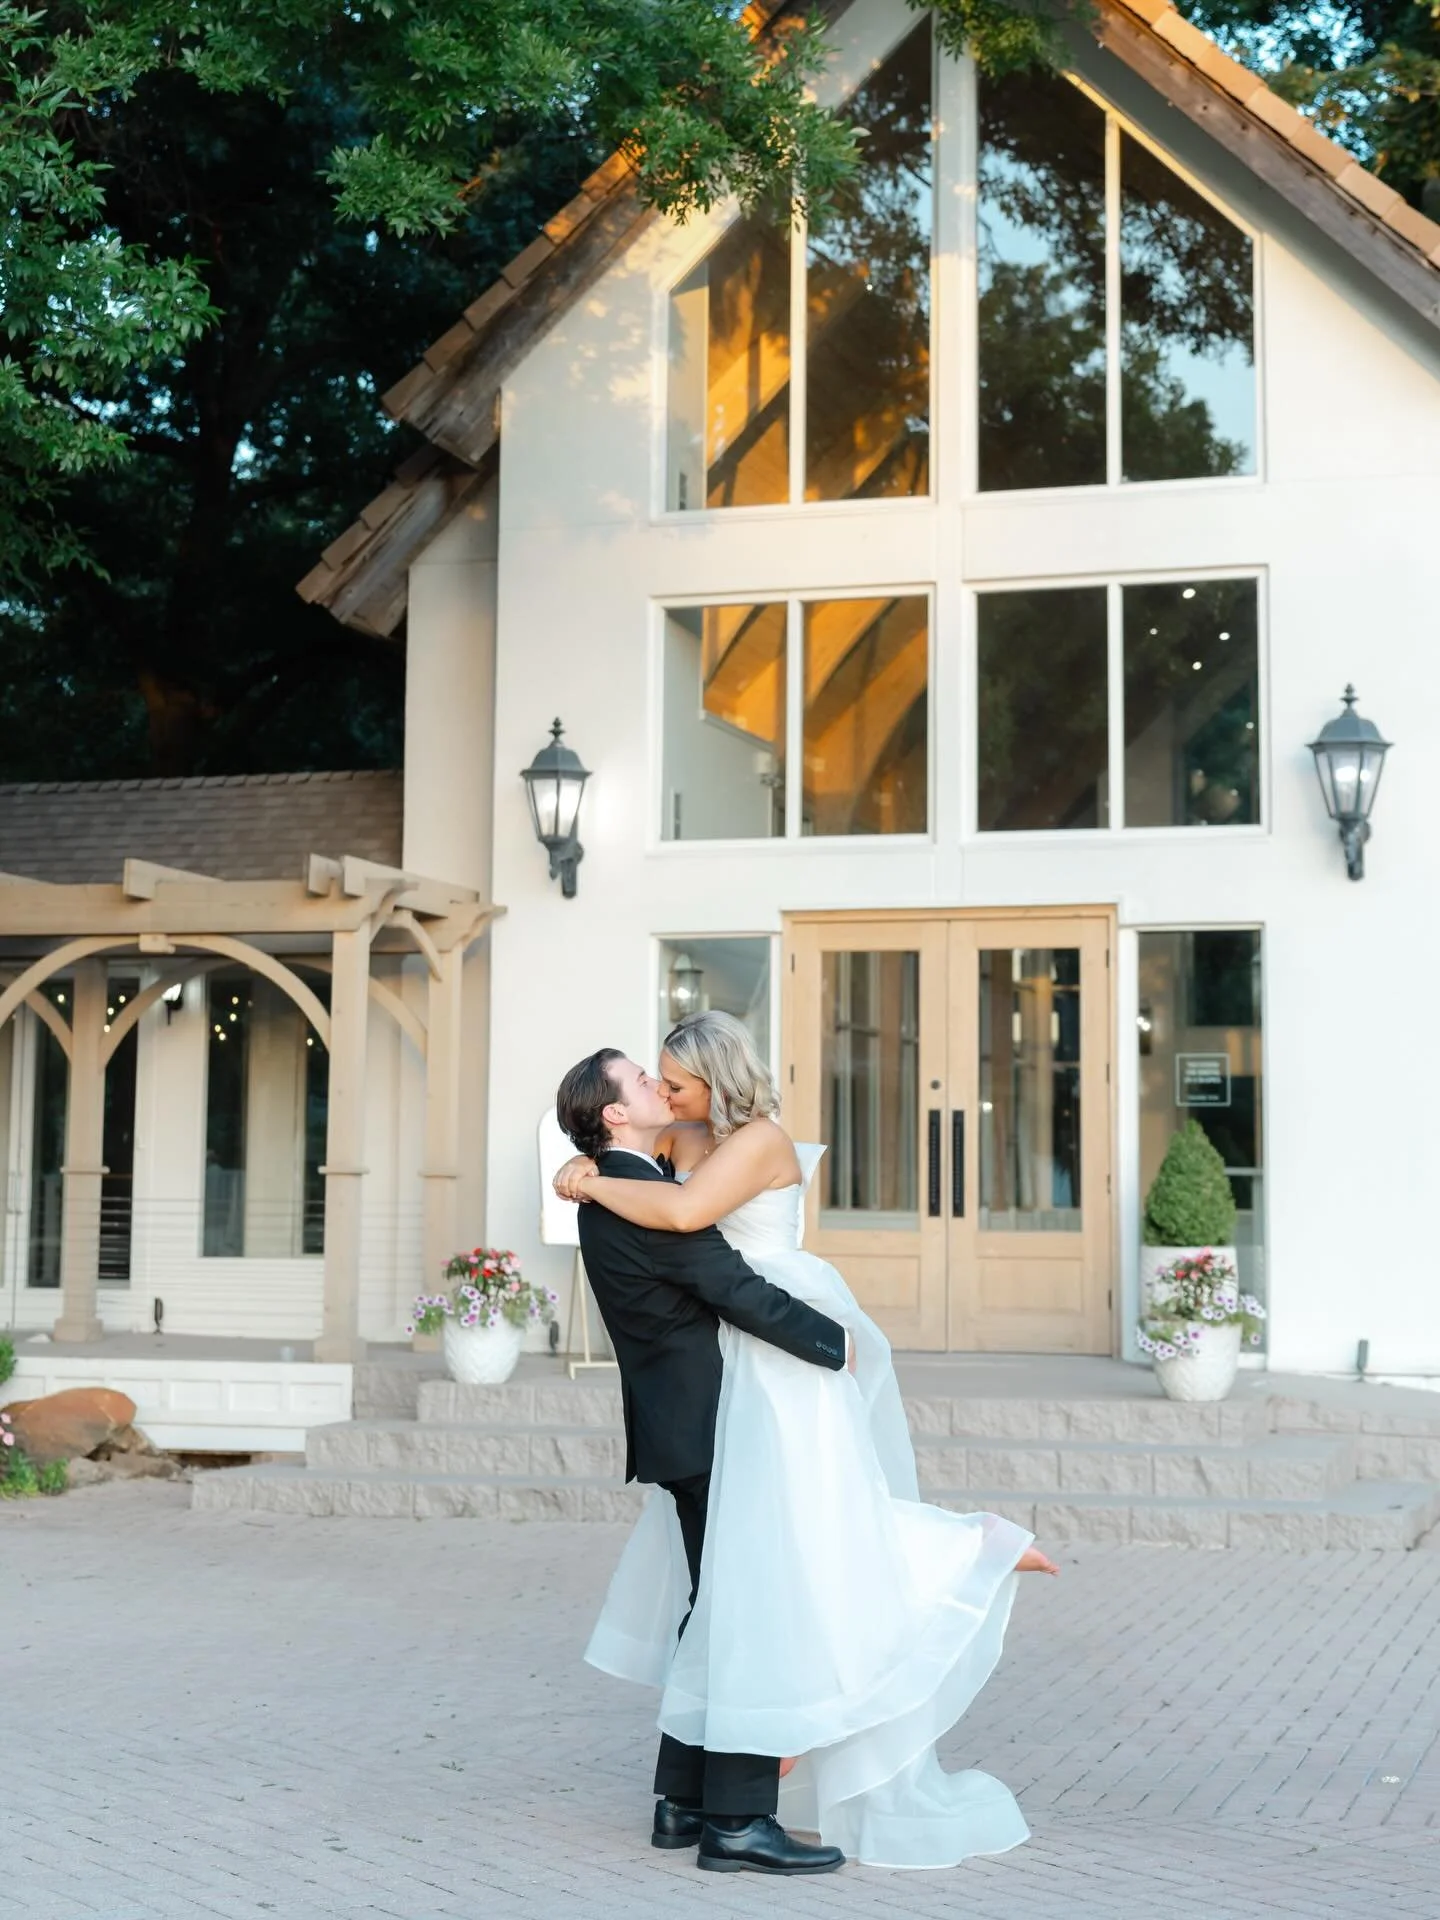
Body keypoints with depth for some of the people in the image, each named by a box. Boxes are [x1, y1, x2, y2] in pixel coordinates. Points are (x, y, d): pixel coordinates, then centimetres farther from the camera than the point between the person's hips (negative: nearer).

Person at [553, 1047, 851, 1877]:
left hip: (686, 1427, 10)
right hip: (706, 1429, -10)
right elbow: (739, 1291, -21)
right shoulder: (646, 1200, -20)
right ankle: (737, 1819, -6)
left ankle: (684, 1801, 20)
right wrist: (839, 1343, -13)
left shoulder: (616, 1190, 12)